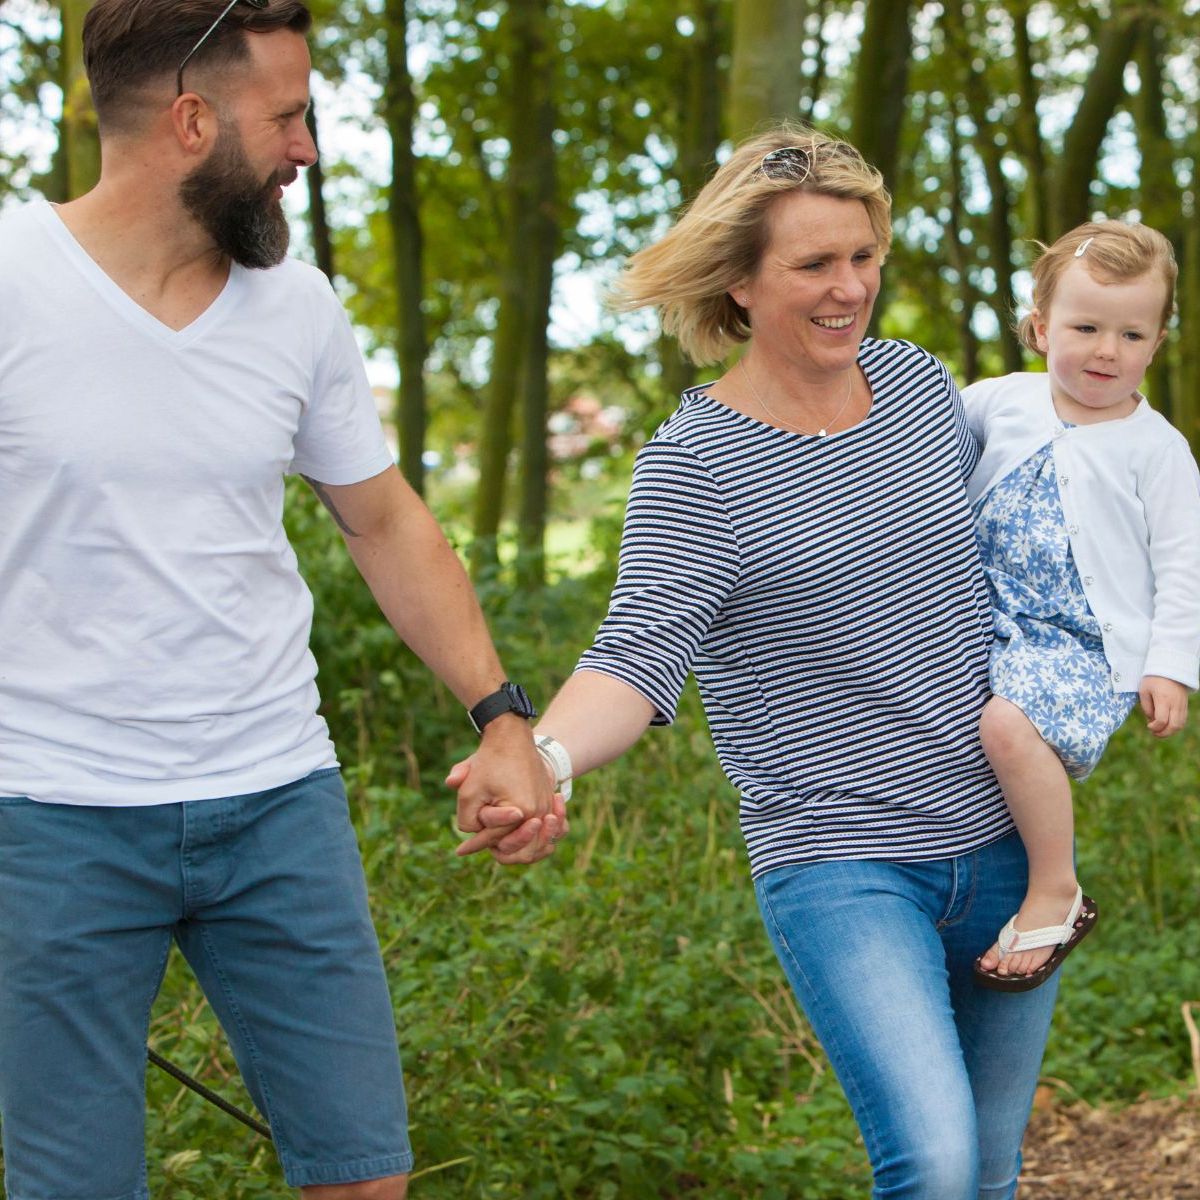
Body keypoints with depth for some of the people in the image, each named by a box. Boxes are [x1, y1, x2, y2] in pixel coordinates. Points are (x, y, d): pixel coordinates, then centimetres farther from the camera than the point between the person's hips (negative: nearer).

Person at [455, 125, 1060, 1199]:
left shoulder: (920, 382, 6)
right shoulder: (693, 466, -11)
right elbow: (639, 655, -21)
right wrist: (544, 755, -40)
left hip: (1005, 841, 6)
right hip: (838, 863, -6)